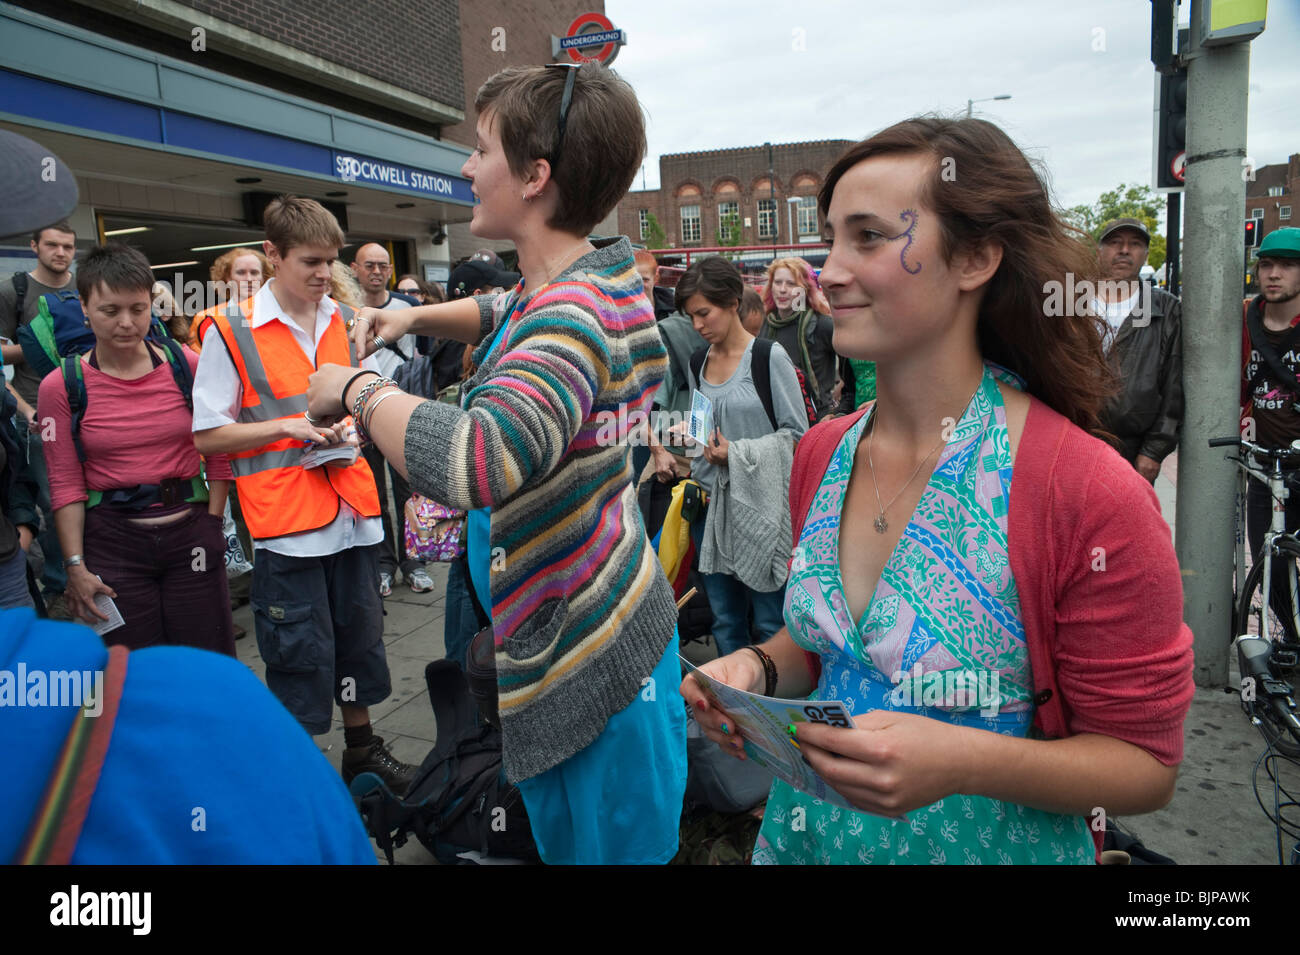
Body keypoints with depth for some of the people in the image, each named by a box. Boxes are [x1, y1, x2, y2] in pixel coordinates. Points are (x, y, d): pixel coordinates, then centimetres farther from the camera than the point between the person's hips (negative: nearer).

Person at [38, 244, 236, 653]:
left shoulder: (188, 366, 0)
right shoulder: (61, 385, -1)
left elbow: (219, 455, 5)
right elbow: (65, 484, 0)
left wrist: (212, 524, -3)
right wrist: (75, 566, -4)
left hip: (191, 531, 1)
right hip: (112, 542, 0)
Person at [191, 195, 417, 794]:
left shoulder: (340, 320, 10)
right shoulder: (230, 332, -6)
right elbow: (207, 434, -6)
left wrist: (353, 424, 0)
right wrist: (291, 426, -15)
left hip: (351, 507, 6)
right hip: (285, 518, -5)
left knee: (360, 634, 16)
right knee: (301, 652, 4)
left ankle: (362, 747, 35)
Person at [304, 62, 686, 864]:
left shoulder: (574, 316, -26)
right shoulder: (599, 274, 4)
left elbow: (472, 459, -44)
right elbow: (509, 314, 27)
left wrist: (357, 390, -24)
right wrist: (413, 318, 8)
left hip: (591, 664, -9)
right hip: (572, 639, 9)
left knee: (603, 844, 12)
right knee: (561, 838, 26)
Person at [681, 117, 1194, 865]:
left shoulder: (1092, 495, -23)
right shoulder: (823, 454, -6)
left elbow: (1145, 765, -15)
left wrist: (963, 762, -30)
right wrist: (759, 670, -12)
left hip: (987, 842, -4)